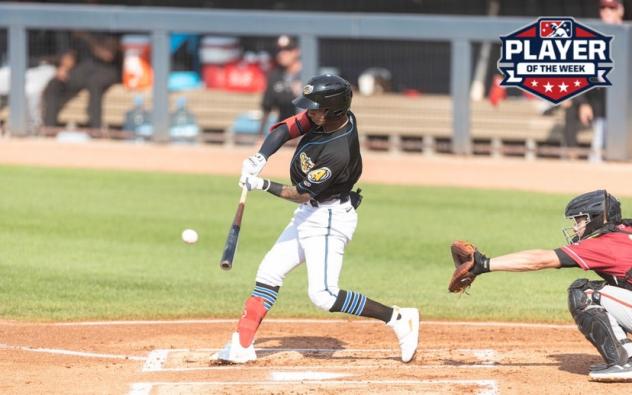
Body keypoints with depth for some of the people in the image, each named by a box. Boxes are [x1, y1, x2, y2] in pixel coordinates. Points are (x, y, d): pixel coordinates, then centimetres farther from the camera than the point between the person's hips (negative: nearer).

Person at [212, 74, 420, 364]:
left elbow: (302, 194, -23)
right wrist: (260, 158, -15)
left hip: (329, 219, -9)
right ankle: (241, 347, 15)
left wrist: (263, 185, -26)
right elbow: (285, 129, -1)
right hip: (310, 213, 9)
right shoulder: (325, 117, -7)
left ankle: (398, 319, -8)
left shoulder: (339, 153, -30)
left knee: (323, 295, -16)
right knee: (268, 274, 10)